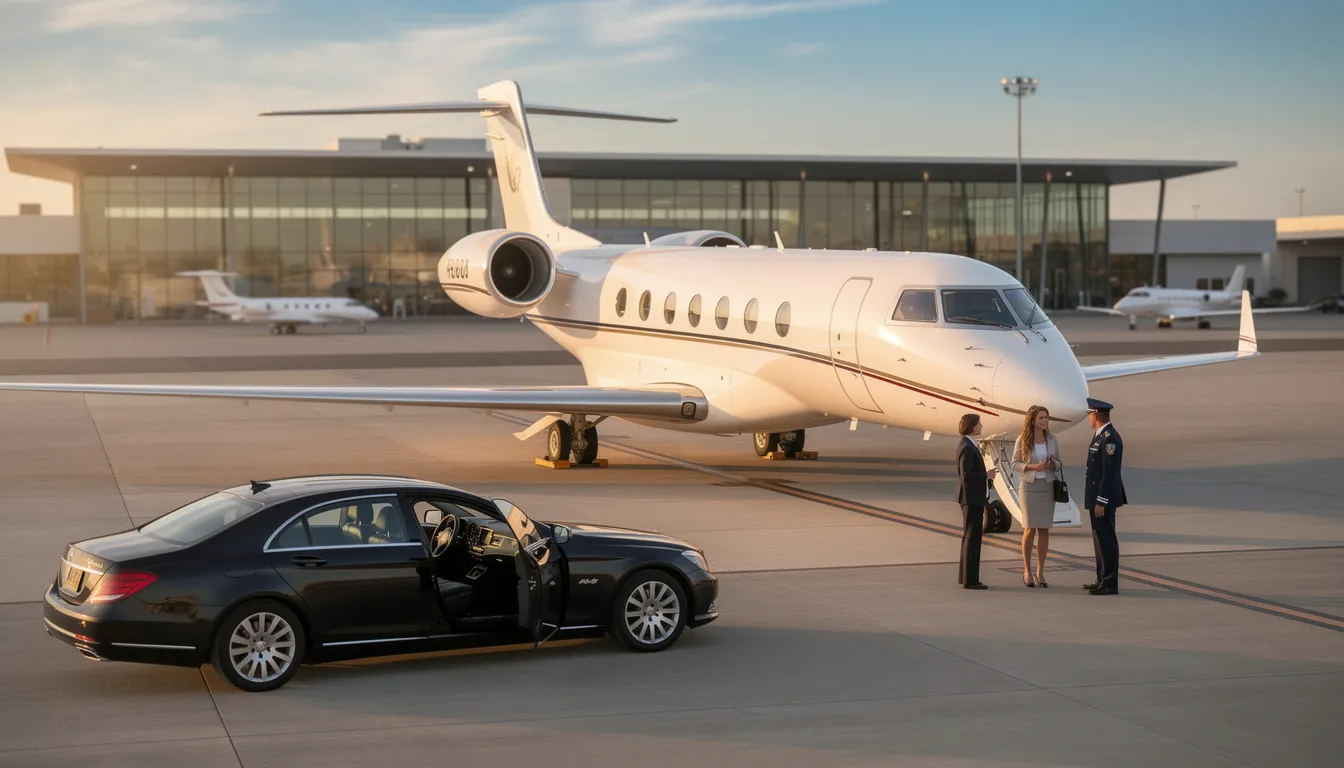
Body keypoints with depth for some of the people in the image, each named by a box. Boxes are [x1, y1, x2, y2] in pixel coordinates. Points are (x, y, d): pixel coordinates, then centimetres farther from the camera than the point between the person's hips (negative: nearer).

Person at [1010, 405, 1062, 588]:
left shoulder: (1052, 440, 4)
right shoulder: (1022, 440, -4)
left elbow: (1059, 463, 12)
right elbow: (1015, 464, -2)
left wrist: (1054, 464, -12)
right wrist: (1033, 467, -17)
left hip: (1047, 487, 3)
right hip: (1029, 486, -3)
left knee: (1044, 530, 3)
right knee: (1030, 529, -4)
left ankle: (1040, 572, 10)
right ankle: (1027, 571, 7)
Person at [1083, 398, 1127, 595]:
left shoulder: (1110, 438, -18)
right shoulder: (1100, 435, 14)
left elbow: (1110, 473, -22)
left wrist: (1101, 502, -22)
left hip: (1103, 497, -11)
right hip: (1097, 496, 11)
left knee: (1106, 539, -7)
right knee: (1100, 538, 15)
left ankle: (1110, 583, -4)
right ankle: (1102, 579, 22)